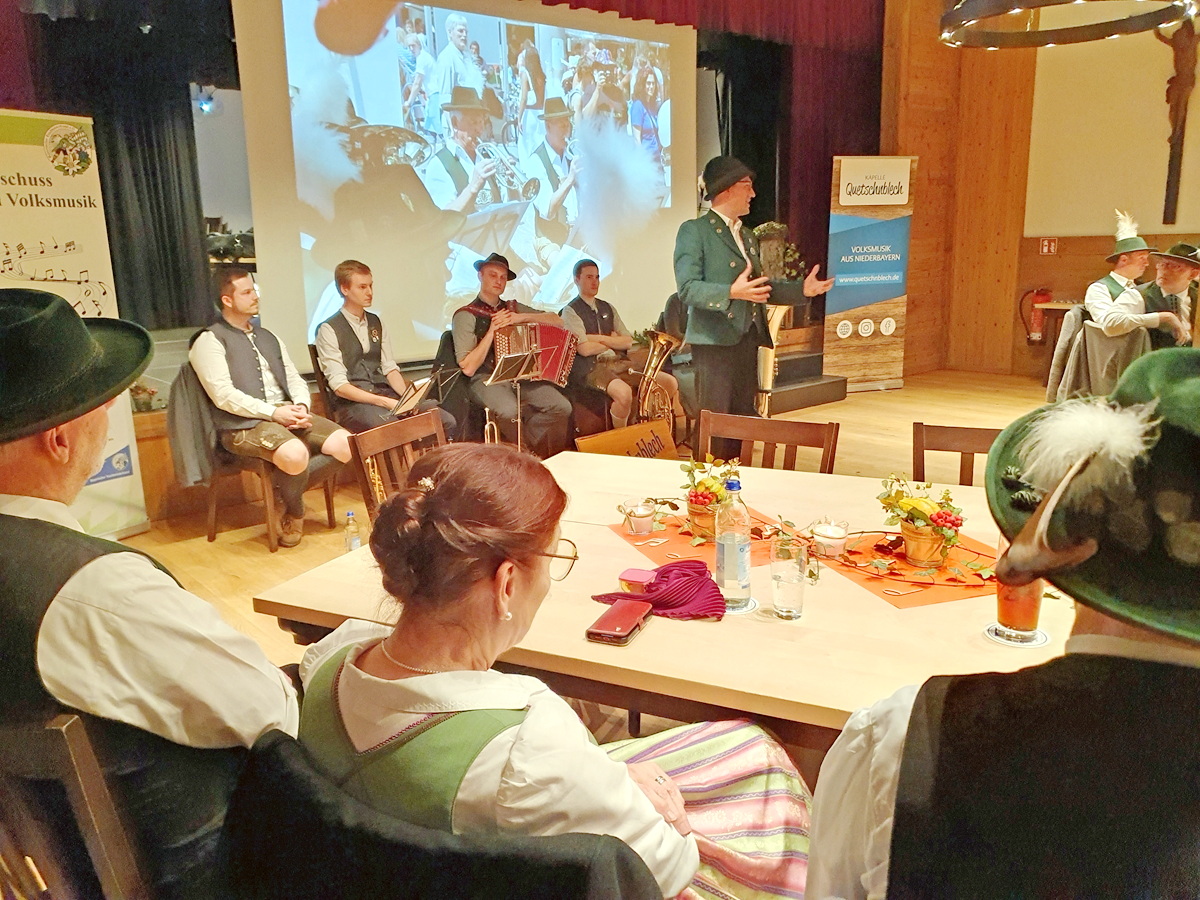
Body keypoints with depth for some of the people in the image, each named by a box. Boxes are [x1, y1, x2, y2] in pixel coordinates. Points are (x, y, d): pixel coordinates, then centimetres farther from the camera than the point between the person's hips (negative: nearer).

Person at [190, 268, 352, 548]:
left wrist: (301, 406, -4)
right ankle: (294, 514, -4)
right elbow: (223, 395, -11)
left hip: (287, 414, 7)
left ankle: (290, 483, 1)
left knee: (346, 445, -16)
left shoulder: (268, 338, 24)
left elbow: (295, 380, 19)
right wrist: (273, 412, -17)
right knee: (295, 454, -35)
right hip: (243, 424, -6)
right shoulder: (210, 341, 1)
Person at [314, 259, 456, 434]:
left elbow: (390, 368, 11)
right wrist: (385, 402, -20)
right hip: (353, 403, -6)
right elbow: (339, 386, -10)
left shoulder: (377, 323, 15)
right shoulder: (328, 330, -3)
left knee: (447, 422, -15)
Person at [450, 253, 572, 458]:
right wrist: (492, 331, -11)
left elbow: (558, 322, 8)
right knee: (510, 412, -36)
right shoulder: (465, 315, 1)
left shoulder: (513, 309, 17)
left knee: (562, 407, -20)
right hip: (486, 379, -4)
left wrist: (521, 317, -6)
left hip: (521, 375, 5)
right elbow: (468, 368, -7)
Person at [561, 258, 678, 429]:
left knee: (670, 383, -8)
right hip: (590, 368, -7)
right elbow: (584, 349, -13)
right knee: (623, 392, -38)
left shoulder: (607, 308, 20)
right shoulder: (570, 311, -1)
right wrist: (612, 341, 3)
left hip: (617, 363, 7)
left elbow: (628, 342, 11)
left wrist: (601, 339, -5)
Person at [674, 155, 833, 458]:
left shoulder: (747, 236, 21)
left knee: (744, 418, 9)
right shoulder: (694, 231, -5)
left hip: (747, 340, 8)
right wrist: (731, 292, -29)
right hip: (715, 341, -8)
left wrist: (802, 289, 10)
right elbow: (687, 288, -15)